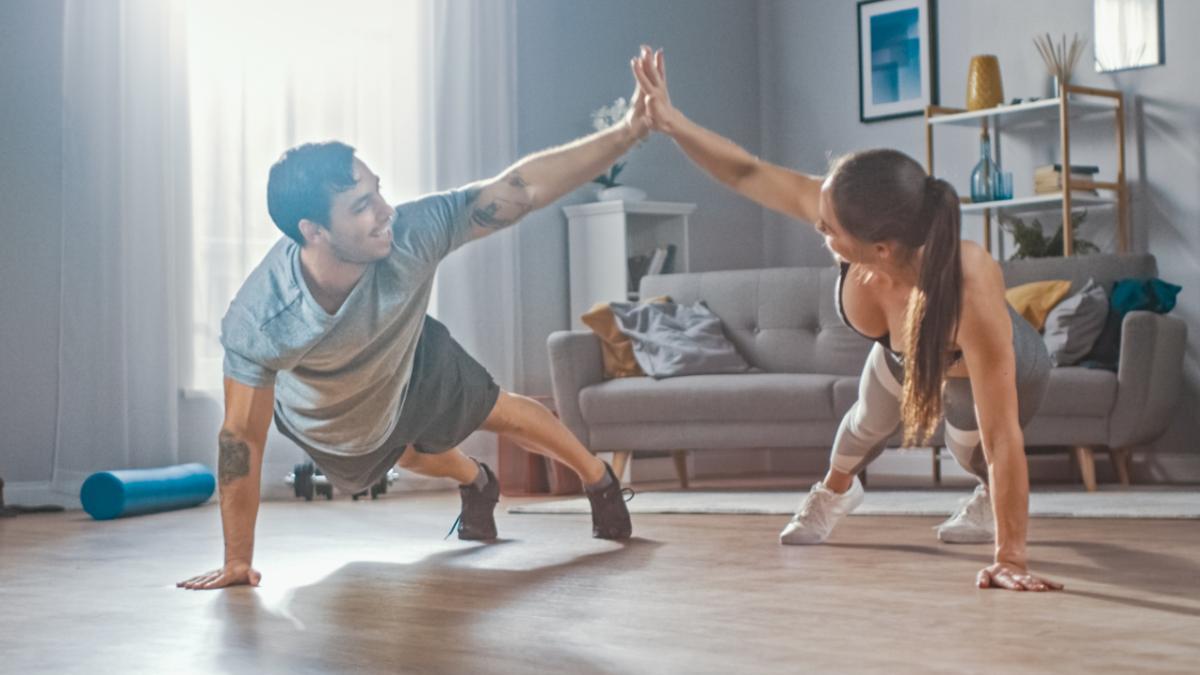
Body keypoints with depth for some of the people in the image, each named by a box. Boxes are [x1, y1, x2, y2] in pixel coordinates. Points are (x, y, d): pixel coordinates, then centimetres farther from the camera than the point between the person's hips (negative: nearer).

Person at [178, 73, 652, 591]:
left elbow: (522, 187, -37)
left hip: (412, 365, 0)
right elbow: (242, 437, -34)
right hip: (331, 430, 0)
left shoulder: (411, 234, -42)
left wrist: (627, 132, -43)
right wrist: (238, 560, -29)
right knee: (413, 457, 29)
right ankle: (477, 485, 64)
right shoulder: (257, 323, -45)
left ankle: (600, 482, 49)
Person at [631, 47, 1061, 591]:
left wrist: (1010, 559, -44)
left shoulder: (971, 291, -51)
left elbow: (1001, 438, -46)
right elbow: (748, 172, -24)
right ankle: (834, 492, 64)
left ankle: (992, 501, 58)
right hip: (904, 355, 5)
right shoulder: (848, 220, -41)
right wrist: (671, 122, -31)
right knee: (869, 423, 31)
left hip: (996, 373, -5)